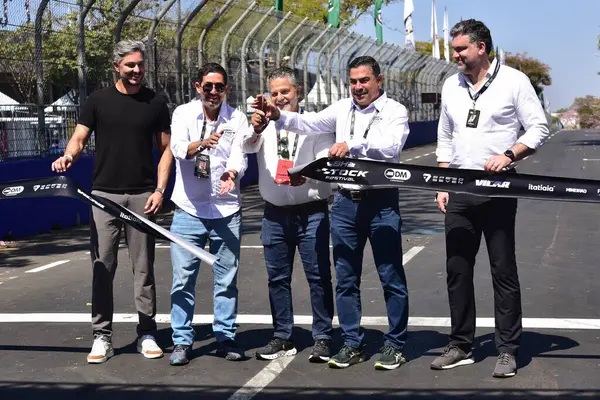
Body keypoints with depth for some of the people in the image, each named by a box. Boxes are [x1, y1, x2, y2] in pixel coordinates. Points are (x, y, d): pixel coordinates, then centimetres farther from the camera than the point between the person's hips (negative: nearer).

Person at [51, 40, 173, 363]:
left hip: (142, 196, 0)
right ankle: (102, 337, 8)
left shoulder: (155, 103, 6)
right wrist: (68, 156, -19)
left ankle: (147, 334, 14)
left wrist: (160, 190, -3)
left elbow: (166, 149, 8)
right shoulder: (98, 100, 5)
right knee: (102, 267, 0)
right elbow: (79, 138, 4)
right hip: (104, 194, 0)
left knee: (143, 268, 6)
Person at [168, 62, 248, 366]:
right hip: (189, 209, -1)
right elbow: (179, 149, -17)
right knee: (183, 279, 1)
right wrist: (201, 144, -38)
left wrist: (232, 173, -32)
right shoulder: (183, 113, -1)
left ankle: (226, 337, 20)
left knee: (227, 279, 7)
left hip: (226, 210, 1)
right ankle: (182, 341, 12)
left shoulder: (237, 119, 2)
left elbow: (239, 157, -9)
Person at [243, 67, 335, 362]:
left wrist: (305, 174, -25)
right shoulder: (264, 123, 7)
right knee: (277, 277, 10)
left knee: (318, 275, -2)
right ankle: (282, 338, 21)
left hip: (311, 212, -3)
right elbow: (247, 146, -12)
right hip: (275, 213, 3)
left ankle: (323, 338, 7)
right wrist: (257, 127, -34)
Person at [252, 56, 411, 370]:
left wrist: (352, 144, -29)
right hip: (346, 201, 4)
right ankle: (351, 344, 20)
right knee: (345, 279, 9)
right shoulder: (342, 109, 11)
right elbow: (309, 123, 0)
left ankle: (395, 344, 14)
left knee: (391, 277, 2)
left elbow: (390, 147, -19)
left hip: (381, 203, -4)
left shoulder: (395, 111, -2)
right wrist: (279, 117, -17)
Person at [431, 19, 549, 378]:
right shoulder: (452, 85, 13)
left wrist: (508, 155, -18)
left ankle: (508, 351, 9)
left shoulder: (513, 80, -2)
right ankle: (461, 347, 18)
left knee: (504, 271, 0)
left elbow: (539, 129, -3)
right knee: (457, 270, 7)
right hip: (459, 192, 5)